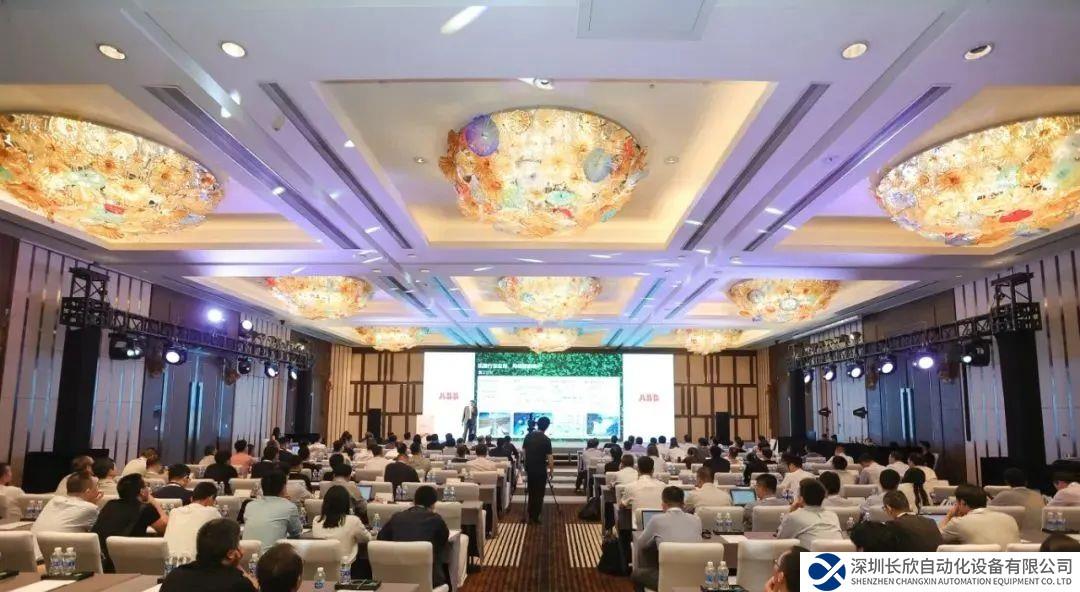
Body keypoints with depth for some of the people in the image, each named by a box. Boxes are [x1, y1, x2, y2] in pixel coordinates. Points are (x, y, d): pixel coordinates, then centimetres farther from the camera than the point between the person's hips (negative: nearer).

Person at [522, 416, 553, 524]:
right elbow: (549, 457, -13)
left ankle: (531, 516, 18)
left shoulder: (528, 436, 2)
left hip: (529, 468, 5)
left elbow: (523, 450, 9)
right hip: (540, 470, -5)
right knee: (539, 494, 4)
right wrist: (551, 471, -3)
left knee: (531, 493, 14)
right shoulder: (546, 439, -14)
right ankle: (535, 517, 6)